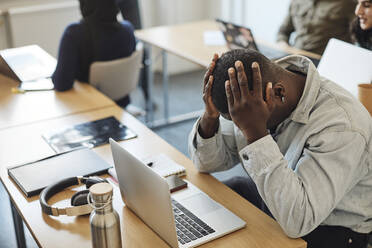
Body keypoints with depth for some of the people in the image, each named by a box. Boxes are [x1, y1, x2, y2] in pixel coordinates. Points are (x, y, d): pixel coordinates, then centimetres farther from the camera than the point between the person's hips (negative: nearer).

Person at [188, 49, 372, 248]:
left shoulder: (341, 127, -33)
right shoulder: (248, 99, -12)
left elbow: (298, 221, -39)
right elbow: (208, 163, -3)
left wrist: (255, 132, -44)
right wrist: (210, 116, -25)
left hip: (327, 229, -6)